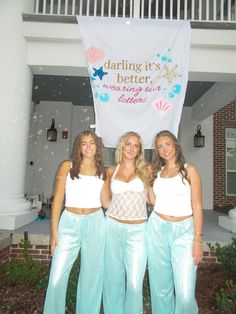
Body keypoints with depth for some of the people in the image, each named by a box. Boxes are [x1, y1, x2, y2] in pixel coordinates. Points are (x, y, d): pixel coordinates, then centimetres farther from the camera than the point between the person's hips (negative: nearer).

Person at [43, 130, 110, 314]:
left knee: (92, 274, 13)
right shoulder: (67, 166, 0)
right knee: (58, 276, 1)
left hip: (95, 223, 2)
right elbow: (58, 198, -1)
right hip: (70, 222, -1)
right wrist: (54, 230, -4)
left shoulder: (103, 171, 6)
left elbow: (106, 202, 3)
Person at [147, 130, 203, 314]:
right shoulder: (157, 171, 11)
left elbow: (197, 207, -4)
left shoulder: (189, 170, 0)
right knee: (160, 286, 11)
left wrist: (198, 239, -9)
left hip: (183, 231, -3)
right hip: (157, 228, 3)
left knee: (185, 292, -8)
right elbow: (153, 200, 3)